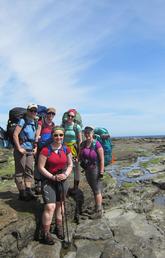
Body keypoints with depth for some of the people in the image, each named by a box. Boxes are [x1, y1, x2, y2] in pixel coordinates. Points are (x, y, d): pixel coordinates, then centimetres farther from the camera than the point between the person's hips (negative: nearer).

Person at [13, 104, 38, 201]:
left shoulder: (35, 123, 12)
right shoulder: (23, 121, -8)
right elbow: (15, 134, -15)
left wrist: (35, 147, 10)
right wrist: (19, 148, -16)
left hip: (30, 150, 7)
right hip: (21, 150, -7)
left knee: (29, 170, 7)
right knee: (20, 171, 2)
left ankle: (28, 190, 14)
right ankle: (22, 193, 9)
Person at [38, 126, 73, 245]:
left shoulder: (66, 149, -4)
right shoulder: (46, 150, -16)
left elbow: (70, 165, 4)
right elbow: (41, 167, -13)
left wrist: (66, 174, -13)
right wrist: (53, 177, -18)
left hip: (63, 180, 4)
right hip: (48, 180, -4)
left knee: (60, 204, 18)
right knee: (50, 207, -9)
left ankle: (59, 227, 39)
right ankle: (45, 234, 12)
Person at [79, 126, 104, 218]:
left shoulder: (97, 144, -15)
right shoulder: (83, 144, 5)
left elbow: (102, 159, -16)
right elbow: (80, 156, 19)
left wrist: (101, 172, -18)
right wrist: (79, 160, -1)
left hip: (95, 169, -7)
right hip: (87, 170, 7)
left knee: (97, 190, 0)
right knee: (94, 189, 19)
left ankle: (99, 211, 10)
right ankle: (100, 206, 35)